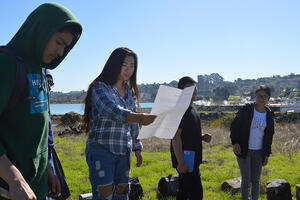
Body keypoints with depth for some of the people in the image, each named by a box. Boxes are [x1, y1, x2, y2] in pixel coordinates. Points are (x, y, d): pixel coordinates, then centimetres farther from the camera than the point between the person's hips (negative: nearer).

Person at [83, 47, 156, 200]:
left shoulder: (131, 92, 15)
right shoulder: (100, 87, -6)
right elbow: (111, 111, -26)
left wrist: (137, 148, 14)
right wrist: (140, 117, -39)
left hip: (124, 152, 6)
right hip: (101, 149, -6)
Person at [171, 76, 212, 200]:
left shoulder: (191, 109, 15)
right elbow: (176, 137, -21)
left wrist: (202, 137, 5)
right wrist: (181, 162, -25)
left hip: (192, 159, 10)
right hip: (185, 159, -10)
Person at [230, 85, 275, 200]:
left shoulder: (269, 115, 4)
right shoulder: (246, 110, -7)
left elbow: (269, 136, 11)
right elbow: (234, 126, -2)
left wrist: (267, 154, 8)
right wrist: (235, 142, -14)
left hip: (259, 152, 3)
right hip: (243, 151, -3)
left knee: (256, 180, 11)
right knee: (246, 180, 2)